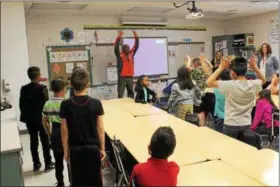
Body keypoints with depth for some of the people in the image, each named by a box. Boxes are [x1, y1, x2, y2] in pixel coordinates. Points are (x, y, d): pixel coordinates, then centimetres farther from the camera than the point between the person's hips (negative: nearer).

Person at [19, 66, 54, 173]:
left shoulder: (24, 89, 1)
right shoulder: (42, 88, -15)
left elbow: (21, 104, 5)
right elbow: (46, 104, -14)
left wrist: (26, 115, 17)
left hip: (29, 119, 5)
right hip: (41, 118, -5)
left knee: (33, 141, 12)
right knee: (45, 141, 7)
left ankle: (36, 165, 20)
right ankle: (48, 164, 15)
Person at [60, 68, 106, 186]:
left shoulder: (65, 105, -9)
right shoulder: (96, 103, -11)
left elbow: (64, 131, -5)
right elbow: (100, 129, -6)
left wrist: (66, 151, 7)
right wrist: (102, 148, 6)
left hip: (75, 150, 1)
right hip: (93, 148, 0)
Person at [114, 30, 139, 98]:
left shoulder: (131, 54, 11)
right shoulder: (119, 55, -2)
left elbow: (136, 46, 8)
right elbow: (116, 47, -16)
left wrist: (136, 37, -3)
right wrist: (119, 37, -24)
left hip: (130, 77, 5)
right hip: (122, 77, -5)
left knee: (131, 92, 14)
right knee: (120, 93, -3)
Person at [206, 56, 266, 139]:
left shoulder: (230, 85, -20)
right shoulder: (253, 84, -6)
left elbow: (209, 82, -16)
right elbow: (263, 80, 18)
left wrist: (221, 68, -14)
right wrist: (255, 67, 6)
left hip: (230, 125, -4)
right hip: (246, 125, 5)